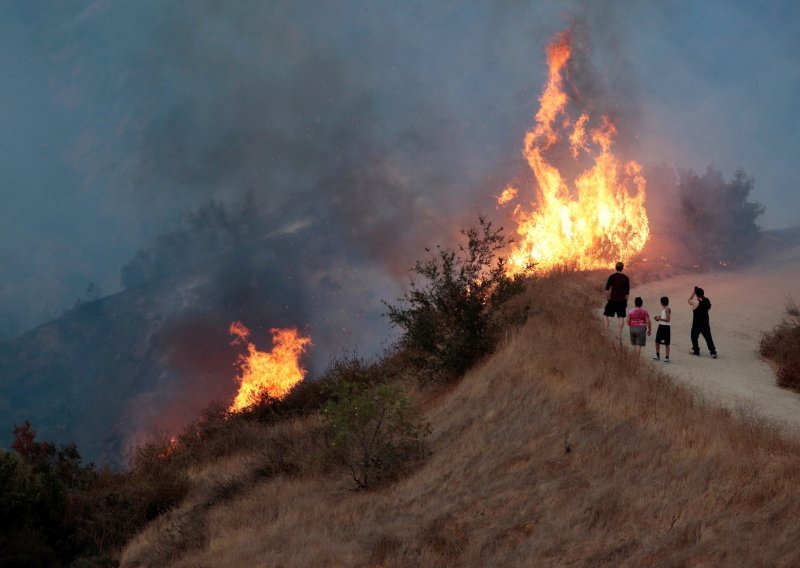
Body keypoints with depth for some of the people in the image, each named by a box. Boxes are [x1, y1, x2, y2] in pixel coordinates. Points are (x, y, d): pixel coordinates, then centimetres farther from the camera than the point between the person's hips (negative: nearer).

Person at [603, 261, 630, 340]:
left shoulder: (612, 277, -5)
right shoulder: (626, 278, 5)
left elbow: (607, 289, -10)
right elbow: (627, 291, 9)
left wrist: (606, 299, -1)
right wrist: (626, 302, 17)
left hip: (613, 299, -2)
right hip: (622, 300, 2)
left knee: (606, 315, 10)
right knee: (621, 317, 3)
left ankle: (606, 332, 5)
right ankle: (619, 334, -2)